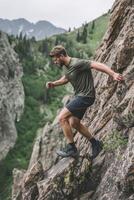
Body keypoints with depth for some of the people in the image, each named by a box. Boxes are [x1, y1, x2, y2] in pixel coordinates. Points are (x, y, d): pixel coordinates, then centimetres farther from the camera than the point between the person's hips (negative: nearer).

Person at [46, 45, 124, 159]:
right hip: (79, 96, 10)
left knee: (62, 118, -12)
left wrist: (113, 74, -34)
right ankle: (95, 144, 27)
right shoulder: (67, 66, 10)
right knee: (74, 123, 16)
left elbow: (97, 65, -25)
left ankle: (71, 148, -3)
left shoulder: (77, 63, -19)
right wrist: (53, 84, 11)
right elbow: (65, 79, 29)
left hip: (85, 96, -10)